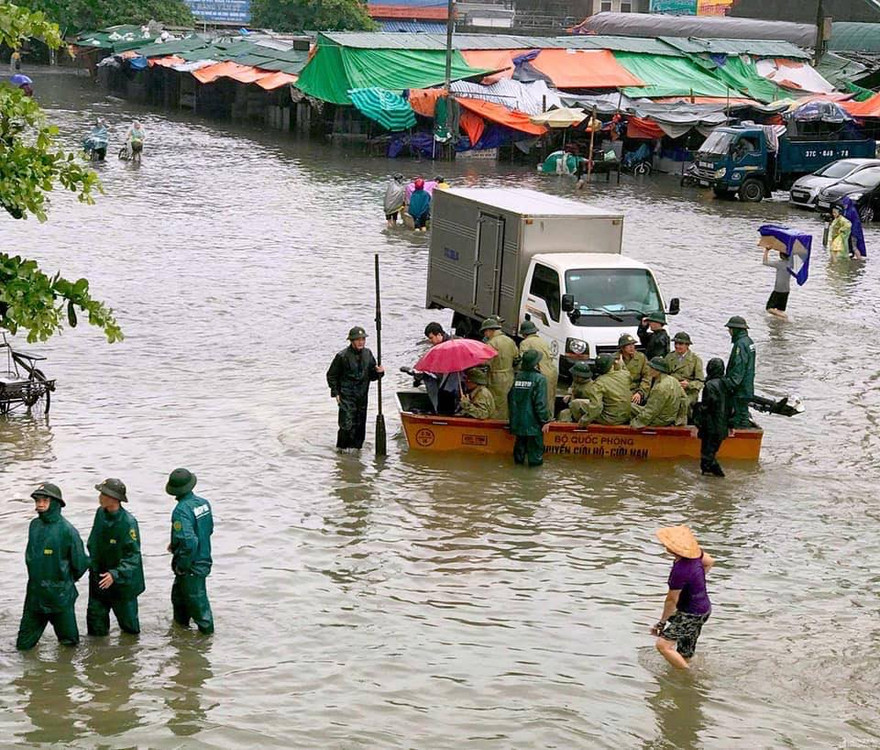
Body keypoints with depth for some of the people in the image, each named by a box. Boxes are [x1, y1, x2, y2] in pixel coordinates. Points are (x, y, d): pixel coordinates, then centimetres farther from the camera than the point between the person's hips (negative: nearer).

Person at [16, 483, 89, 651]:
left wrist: (66, 580, 6)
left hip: (60, 595, -5)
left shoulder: (66, 530, -16)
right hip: (35, 594, 5)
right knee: (23, 645, 8)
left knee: (68, 642, 11)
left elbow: (80, 564, -8)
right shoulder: (34, 525, 1)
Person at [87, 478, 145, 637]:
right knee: (95, 618, 7)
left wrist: (115, 574, -31)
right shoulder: (100, 513, -4)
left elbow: (133, 555, -22)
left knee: (128, 623, 11)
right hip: (99, 578, 5)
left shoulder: (128, 522, -24)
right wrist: (92, 563, 11)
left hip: (123, 581, -5)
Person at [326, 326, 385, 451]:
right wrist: (336, 393, -7)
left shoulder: (368, 354, 7)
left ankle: (356, 446, 22)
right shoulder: (342, 356, -10)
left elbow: (372, 376, 14)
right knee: (347, 424, -12)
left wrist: (378, 372, -8)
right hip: (347, 396, -5)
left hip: (362, 396, 5)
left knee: (360, 425, 9)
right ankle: (342, 448, 2)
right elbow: (331, 375, -2)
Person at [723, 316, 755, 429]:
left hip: (741, 389, -10)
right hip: (748, 387, 10)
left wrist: (730, 383, -23)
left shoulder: (741, 344, -18)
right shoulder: (749, 341, 14)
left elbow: (739, 367, -23)